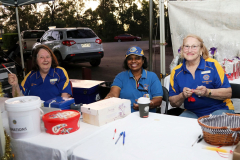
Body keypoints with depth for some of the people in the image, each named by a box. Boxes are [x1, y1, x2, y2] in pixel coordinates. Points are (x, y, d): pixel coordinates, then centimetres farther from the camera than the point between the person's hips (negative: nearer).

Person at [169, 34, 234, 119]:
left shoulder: (212, 65, -3)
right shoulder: (176, 72, 3)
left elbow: (228, 93, -5)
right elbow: (173, 103, 6)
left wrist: (208, 92, -21)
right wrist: (182, 96, -15)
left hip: (219, 110, -2)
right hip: (192, 113, 2)